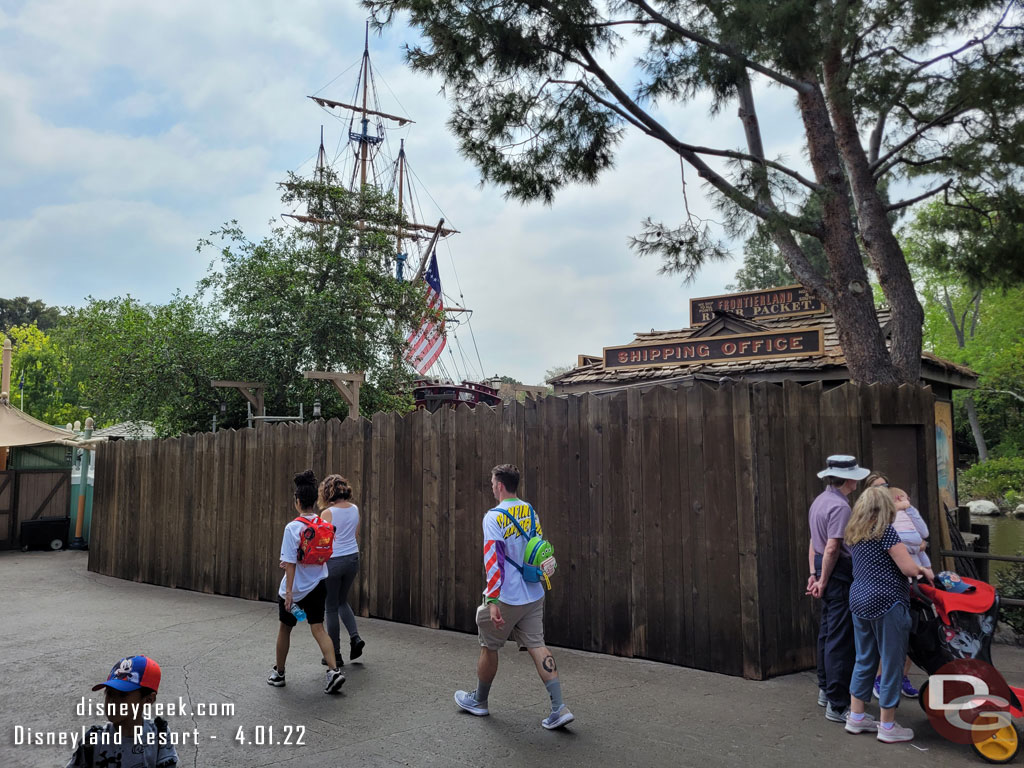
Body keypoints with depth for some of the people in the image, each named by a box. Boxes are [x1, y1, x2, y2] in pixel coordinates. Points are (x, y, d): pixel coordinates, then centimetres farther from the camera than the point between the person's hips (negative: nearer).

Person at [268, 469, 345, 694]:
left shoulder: (293, 528, -19)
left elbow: (290, 563, -19)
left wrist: (288, 592, -16)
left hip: (295, 589, -4)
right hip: (318, 586, 4)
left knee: (284, 629, 16)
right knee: (318, 629, 7)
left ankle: (279, 673, 31)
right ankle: (333, 671, -9)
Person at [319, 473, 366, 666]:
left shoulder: (328, 513, -15)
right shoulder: (354, 509, 2)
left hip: (333, 561, -6)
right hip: (352, 558, 6)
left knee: (332, 608, 7)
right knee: (342, 601, 24)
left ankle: (335, 655, 15)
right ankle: (355, 637, 7)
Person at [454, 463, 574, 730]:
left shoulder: (495, 517, -15)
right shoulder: (531, 512, 6)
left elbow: (492, 559, -21)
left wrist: (492, 600, -22)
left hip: (506, 597, -6)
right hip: (534, 595, 6)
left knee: (489, 647, 13)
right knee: (537, 645, 7)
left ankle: (479, 700, 32)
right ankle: (559, 708, 0)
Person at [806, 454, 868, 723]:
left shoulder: (819, 501, 12)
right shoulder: (840, 506, -18)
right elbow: (832, 548, -21)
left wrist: (814, 573, 16)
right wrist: (823, 580, -13)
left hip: (825, 571, 10)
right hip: (839, 574, -10)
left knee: (827, 632, 18)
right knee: (841, 640, -6)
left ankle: (825, 690, 30)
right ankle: (837, 705, -2)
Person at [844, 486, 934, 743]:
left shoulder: (855, 535, 12)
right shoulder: (886, 531, -12)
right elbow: (909, 569, -15)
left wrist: (916, 568, 21)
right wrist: (923, 571, 7)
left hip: (859, 601, 8)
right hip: (886, 604, -8)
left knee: (864, 660, 16)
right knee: (891, 663, 3)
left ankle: (856, 717, 23)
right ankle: (887, 726, 11)